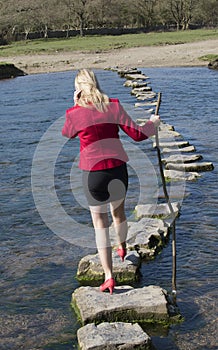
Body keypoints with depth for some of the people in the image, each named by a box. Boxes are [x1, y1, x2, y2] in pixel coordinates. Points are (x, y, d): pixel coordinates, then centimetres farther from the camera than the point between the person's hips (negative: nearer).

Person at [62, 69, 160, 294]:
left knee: (100, 223, 8)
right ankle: (122, 248, 54)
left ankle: (108, 276, 3)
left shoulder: (74, 113, -9)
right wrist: (153, 123, 16)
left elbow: (67, 133, 13)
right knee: (118, 210, 27)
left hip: (93, 174, -2)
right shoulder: (113, 106, -5)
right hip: (118, 170, 3)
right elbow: (137, 134, -3)